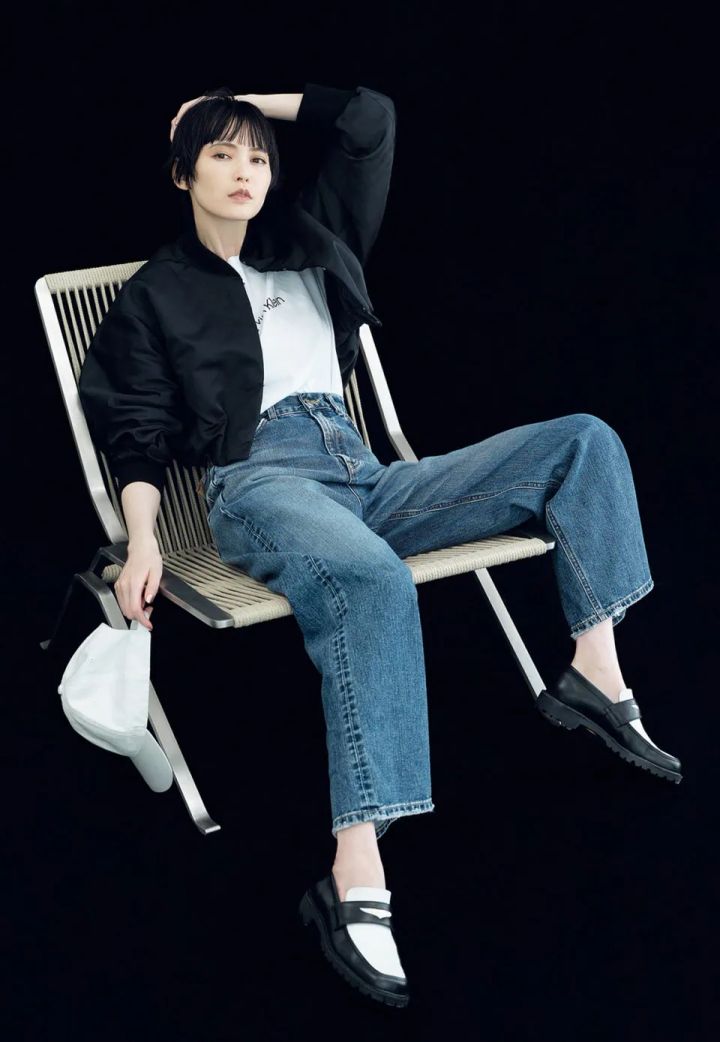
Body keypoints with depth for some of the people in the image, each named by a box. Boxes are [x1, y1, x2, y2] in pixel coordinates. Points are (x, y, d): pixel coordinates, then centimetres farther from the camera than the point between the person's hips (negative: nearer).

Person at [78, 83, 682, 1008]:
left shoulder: (307, 242, 24)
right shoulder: (157, 293, 14)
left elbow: (371, 120, 23)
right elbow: (138, 428, 5)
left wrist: (252, 98, 23)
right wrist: (142, 543, -11)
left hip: (366, 477, 6)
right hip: (259, 480, -5)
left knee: (583, 441, -8)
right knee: (372, 582, -43)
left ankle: (595, 673, -19)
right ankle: (355, 885, -50)